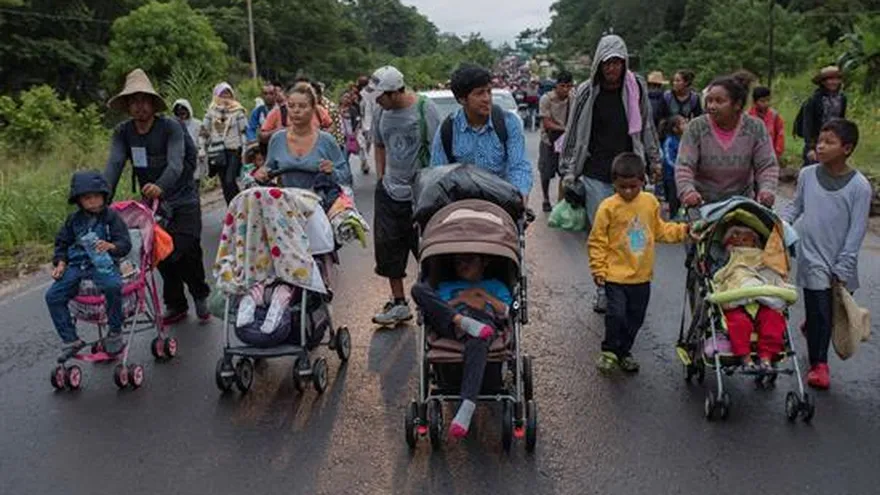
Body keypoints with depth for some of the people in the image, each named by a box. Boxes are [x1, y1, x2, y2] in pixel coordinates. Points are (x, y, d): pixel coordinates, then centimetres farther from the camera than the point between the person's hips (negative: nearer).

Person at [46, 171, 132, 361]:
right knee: (53, 296, -12)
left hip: (102, 263, -5)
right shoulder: (74, 220, 12)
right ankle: (70, 340, 0)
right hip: (77, 265, 5)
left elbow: (125, 243, -5)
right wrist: (61, 263, 5)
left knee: (113, 286, -36)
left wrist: (111, 246, -27)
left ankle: (114, 332, -14)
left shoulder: (111, 217, 0)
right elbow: (62, 243, 21)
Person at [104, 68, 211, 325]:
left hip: (183, 202, -4)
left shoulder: (171, 127, -14)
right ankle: (175, 305, 24)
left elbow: (176, 163, -29)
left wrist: (160, 186, -50)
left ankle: (200, 296, 19)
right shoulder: (122, 133, -1)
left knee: (186, 252, -9)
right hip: (152, 204, 4)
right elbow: (114, 164, -14)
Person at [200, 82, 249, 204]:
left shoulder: (238, 111, 0)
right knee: (224, 183, 7)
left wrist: (245, 150, -7)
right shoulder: (211, 112, 8)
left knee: (230, 181, -14)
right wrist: (202, 148, 9)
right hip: (218, 152, 4)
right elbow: (204, 130, 13)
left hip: (234, 150, -4)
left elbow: (244, 131, -1)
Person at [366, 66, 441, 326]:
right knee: (388, 249, 8)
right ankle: (398, 303, 21)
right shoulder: (381, 112, 4)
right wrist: (380, 178, 10)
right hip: (389, 193, 6)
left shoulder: (424, 109, -12)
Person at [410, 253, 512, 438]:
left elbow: (506, 312, 16)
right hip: (450, 324, 3)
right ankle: (462, 322, -37)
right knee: (419, 289, -21)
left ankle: (467, 408, -57)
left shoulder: (495, 285, 35)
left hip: (484, 322, -2)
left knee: (477, 344, -43)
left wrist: (484, 295, 10)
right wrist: (460, 299, 5)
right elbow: (437, 306, 16)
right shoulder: (447, 286, 38)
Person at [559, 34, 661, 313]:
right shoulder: (587, 92, 0)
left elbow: (646, 126, 16)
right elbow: (574, 133, 6)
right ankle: (604, 293, 8)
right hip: (596, 175, -1)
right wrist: (568, 171, 6)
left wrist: (654, 160, 19)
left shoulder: (637, 88, 4)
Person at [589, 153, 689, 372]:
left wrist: (683, 230, 6)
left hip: (642, 275, 5)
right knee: (616, 315, -12)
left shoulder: (650, 202, 3)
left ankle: (624, 351, 32)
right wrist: (598, 269, -9)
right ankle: (609, 351, 11)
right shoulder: (608, 207, -11)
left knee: (635, 318, 13)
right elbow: (597, 241, -7)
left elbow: (659, 230, 18)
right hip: (616, 274, -5)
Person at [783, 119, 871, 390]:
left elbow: (857, 231, -8)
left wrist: (841, 270, -9)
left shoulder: (859, 186, -9)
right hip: (813, 259, 0)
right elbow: (796, 206, 14)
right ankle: (818, 364, 14)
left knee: (829, 312, 12)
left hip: (840, 265, 0)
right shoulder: (807, 175, -1)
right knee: (819, 311, 0)